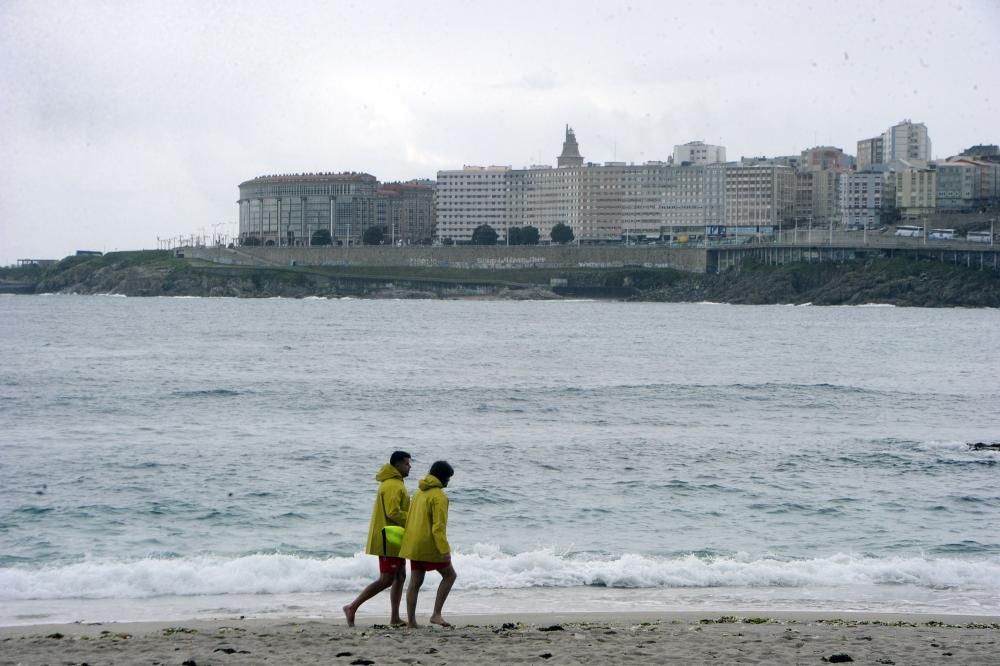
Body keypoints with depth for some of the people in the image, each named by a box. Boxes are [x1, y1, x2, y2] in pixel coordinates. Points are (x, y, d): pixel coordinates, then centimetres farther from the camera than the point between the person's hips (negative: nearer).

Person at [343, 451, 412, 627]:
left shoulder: (396, 484, 17)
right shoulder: (392, 486, -16)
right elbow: (393, 512, -24)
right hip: (389, 539, -11)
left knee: (400, 576, 10)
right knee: (386, 579, -10)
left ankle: (395, 618, 11)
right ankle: (352, 607, -6)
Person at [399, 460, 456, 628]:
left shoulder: (419, 493, 13)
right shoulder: (439, 496, -14)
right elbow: (438, 526, -20)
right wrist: (444, 550, -21)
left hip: (414, 544, 8)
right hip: (429, 545, -8)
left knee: (415, 582, 9)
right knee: (449, 575, 6)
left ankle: (411, 620, 7)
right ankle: (436, 614, -2)